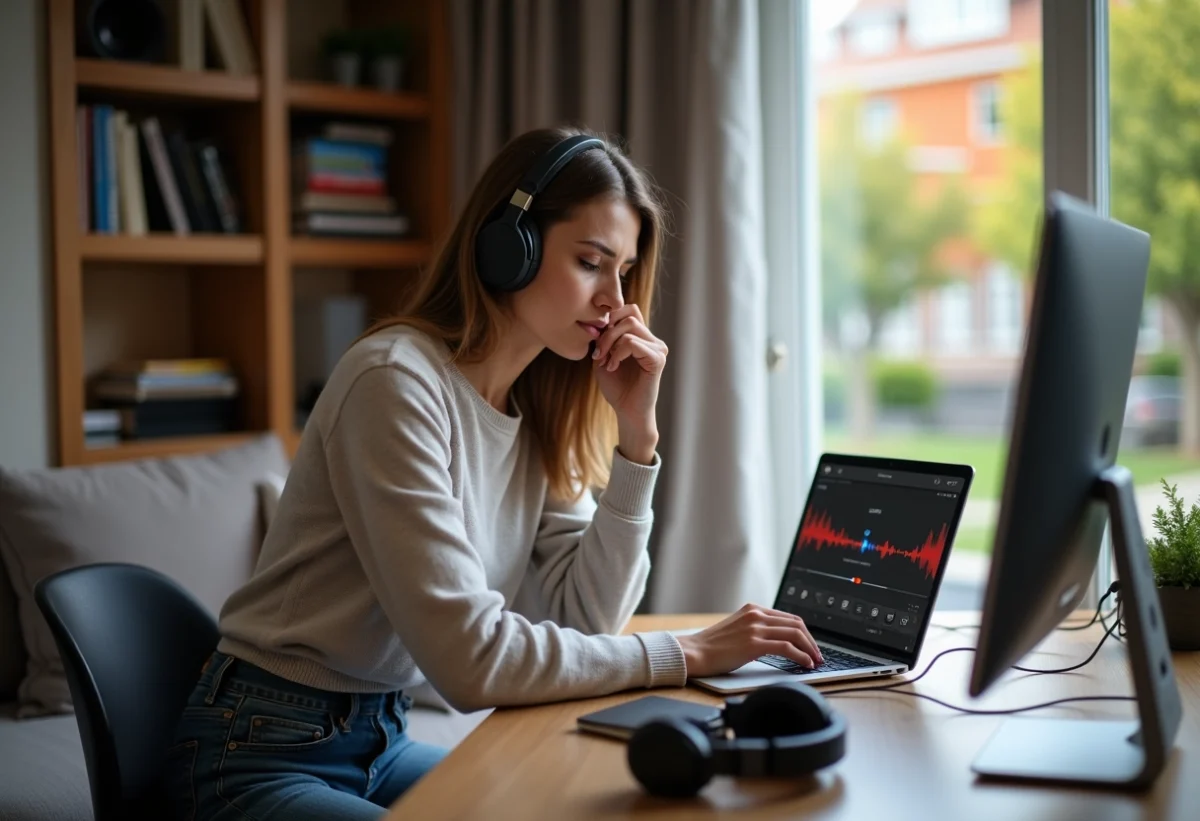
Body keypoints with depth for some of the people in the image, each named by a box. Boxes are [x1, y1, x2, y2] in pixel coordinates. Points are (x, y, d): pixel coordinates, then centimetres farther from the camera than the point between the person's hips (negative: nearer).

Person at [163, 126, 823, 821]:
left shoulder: (538, 411, 4)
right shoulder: (398, 381, -22)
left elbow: (587, 618, -4)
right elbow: (470, 659, -26)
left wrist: (636, 432, -10)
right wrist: (685, 655, -21)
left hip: (385, 738, 8)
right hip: (266, 758, -8)